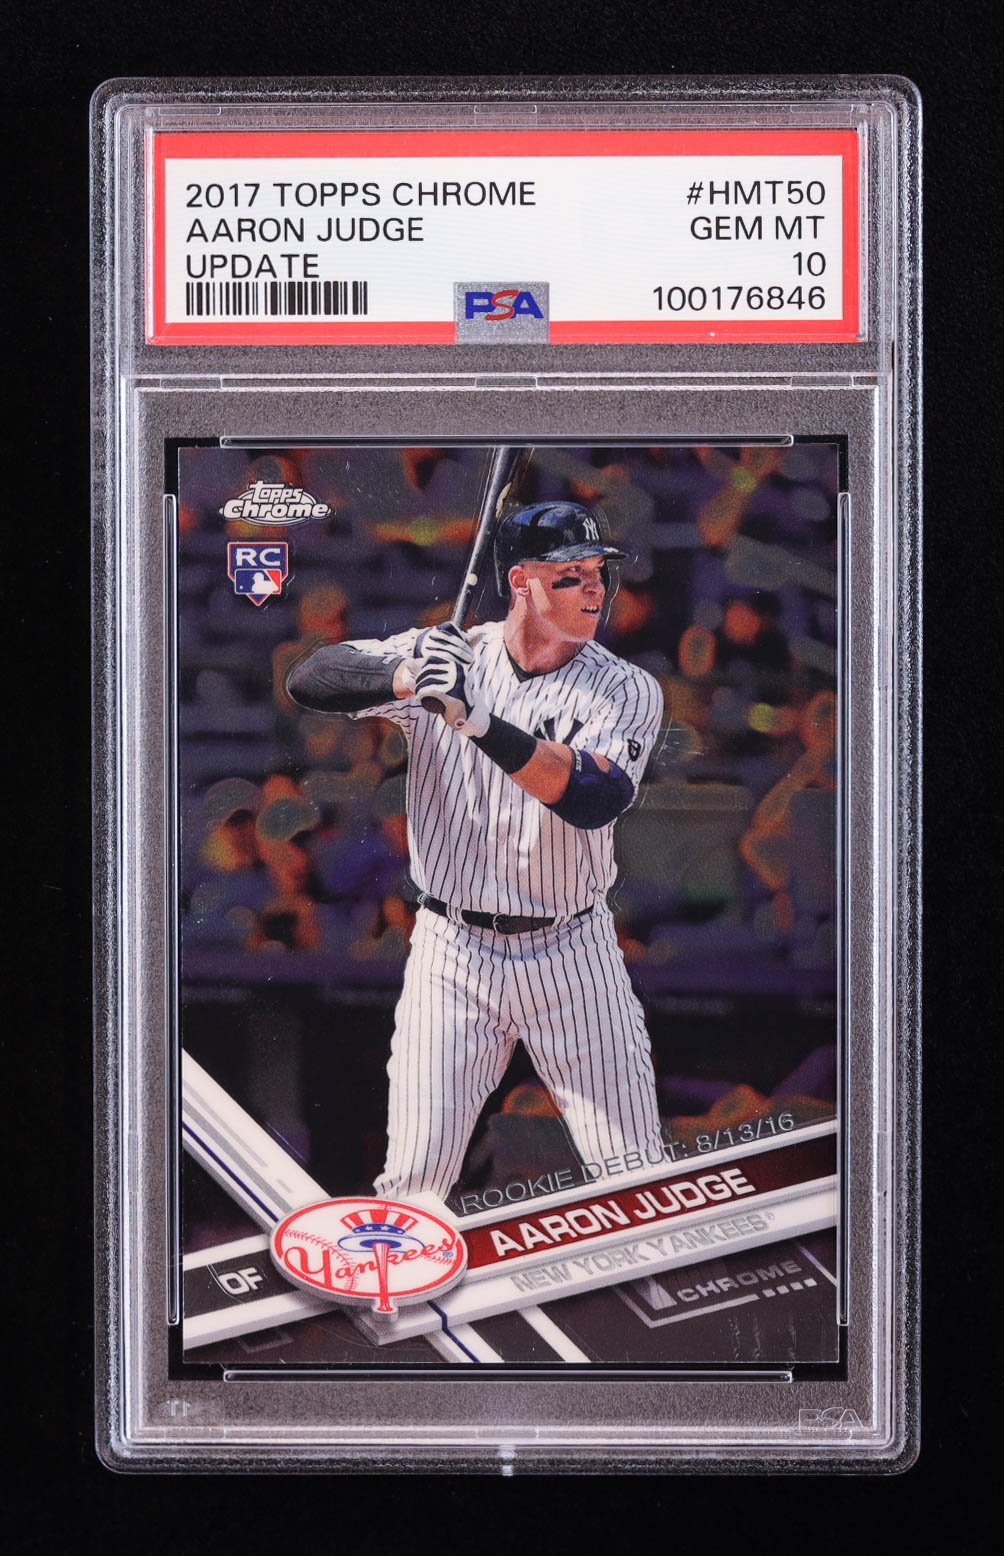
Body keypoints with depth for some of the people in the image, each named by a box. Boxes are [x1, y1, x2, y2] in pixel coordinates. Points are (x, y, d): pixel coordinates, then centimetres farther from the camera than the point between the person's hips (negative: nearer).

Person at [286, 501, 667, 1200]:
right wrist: (406, 679, -33)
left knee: (641, 1182, 0)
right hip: (452, 953, 0)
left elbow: (594, 797, -22)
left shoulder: (627, 690, -3)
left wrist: (480, 719, -33)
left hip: (573, 958, 0)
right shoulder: (445, 655, -1)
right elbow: (311, 679, -13)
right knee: (413, 1184, -3)